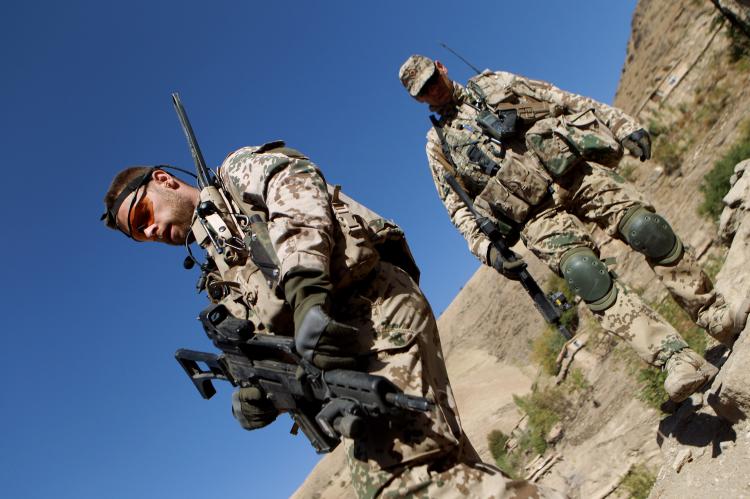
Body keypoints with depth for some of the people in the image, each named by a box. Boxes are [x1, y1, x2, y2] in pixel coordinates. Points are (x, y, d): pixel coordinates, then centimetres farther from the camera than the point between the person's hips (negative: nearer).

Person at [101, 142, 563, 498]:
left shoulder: (238, 170, 16)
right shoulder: (222, 281, 33)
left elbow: (295, 189, -7)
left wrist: (305, 290, -23)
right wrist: (258, 392, -3)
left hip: (375, 305, -8)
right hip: (339, 362, 8)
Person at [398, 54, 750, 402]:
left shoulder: (494, 84, 19)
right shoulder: (439, 143, 16)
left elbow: (567, 101, 15)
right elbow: (459, 207, 11)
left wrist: (623, 126, 6)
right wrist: (487, 249, -5)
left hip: (575, 170, 2)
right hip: (536, 213, -2)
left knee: (646, 228, -16)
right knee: (582, 270, -24)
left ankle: (717, 317, 0)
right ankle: (681, 362, -25)